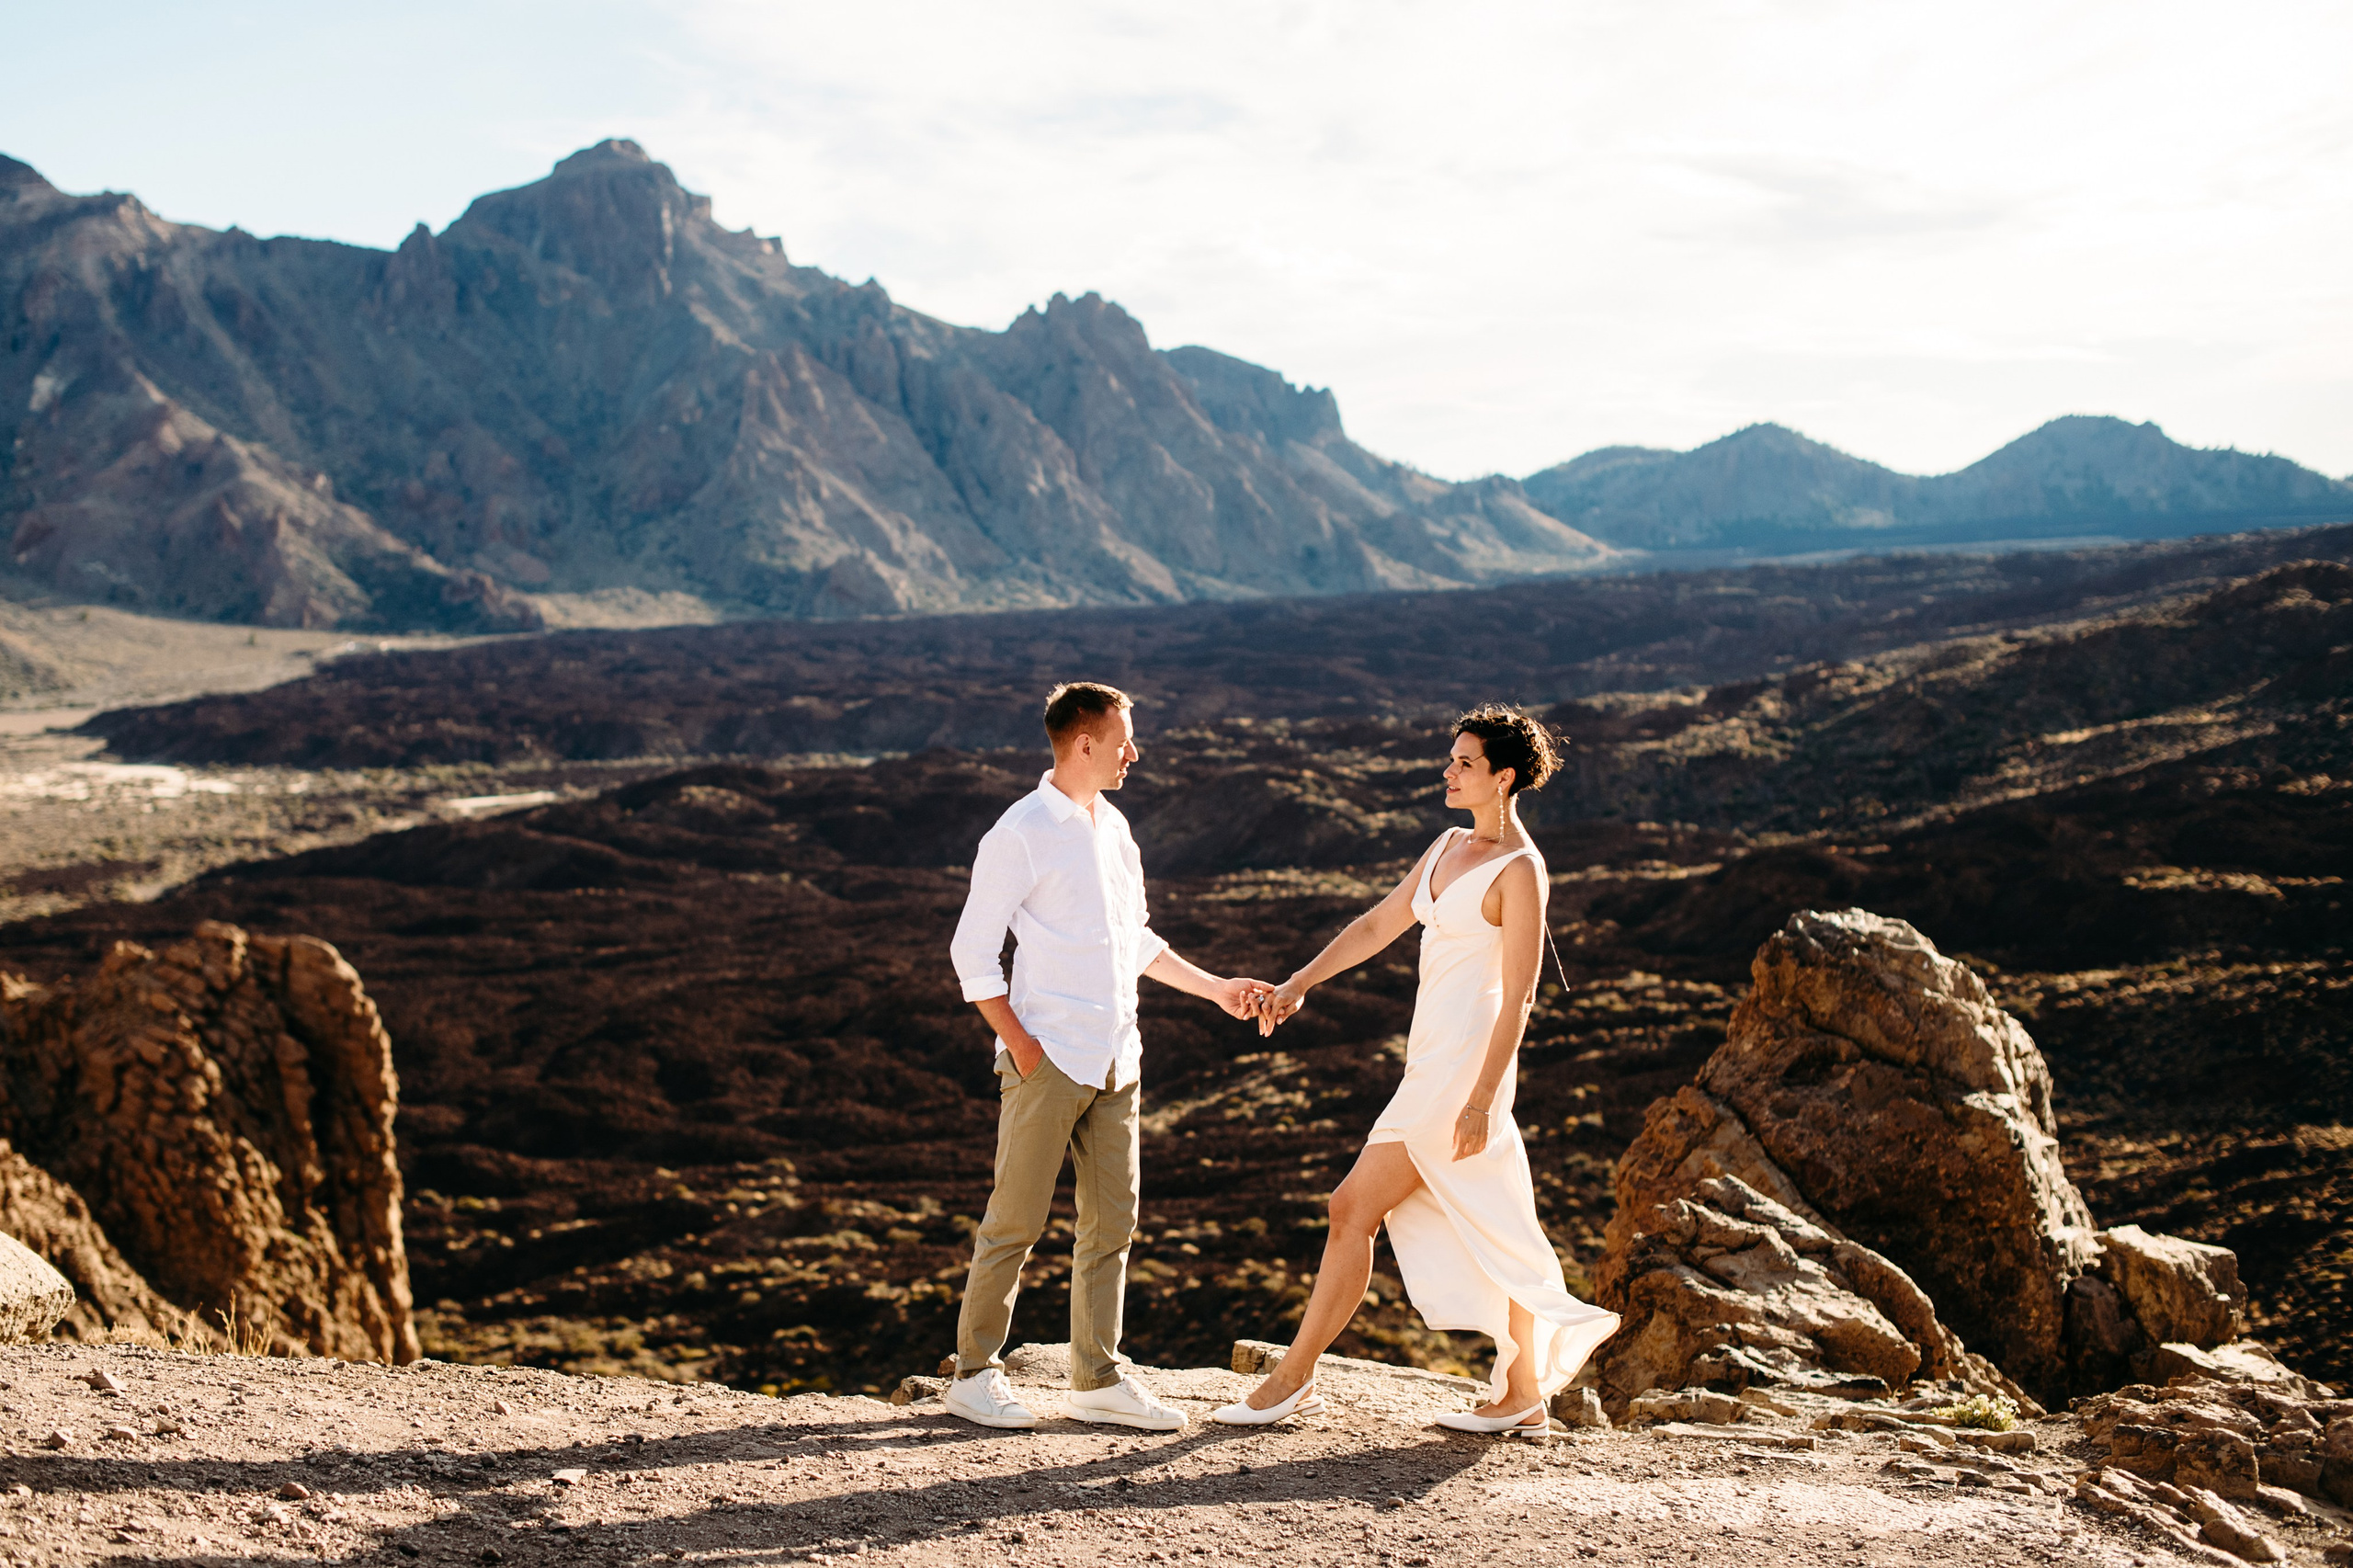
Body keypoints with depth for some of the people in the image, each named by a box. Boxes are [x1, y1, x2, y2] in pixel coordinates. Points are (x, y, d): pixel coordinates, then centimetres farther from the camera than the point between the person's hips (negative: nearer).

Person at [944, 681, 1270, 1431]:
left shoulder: (1113, 827, 14)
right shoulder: (1021, 833, -9)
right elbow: (972, 950, -10)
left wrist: (1216, 988, 20)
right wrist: (1020, 1045, -14)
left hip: (1113, 1060, 7)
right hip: (1049, 1059, -7)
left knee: (1111, 1222, 8)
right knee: (1015, 1221, -2)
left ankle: (1099, 1379, 16)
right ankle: (975, 1373, 9)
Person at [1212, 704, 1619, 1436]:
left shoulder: (1521, 870, -12)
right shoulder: (1449, 846, 14)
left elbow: (1518, 997, -15)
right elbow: (1380, 923, 18)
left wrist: (1481, 1098, -20)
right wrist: (1300, 982, 9)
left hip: (1465, 1064, -9)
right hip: (1431, 1059, 9)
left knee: (1353, 1209, -6)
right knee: (1491, 1228, 11)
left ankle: (1294, 1378, 2)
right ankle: (1524, 1395, 17)